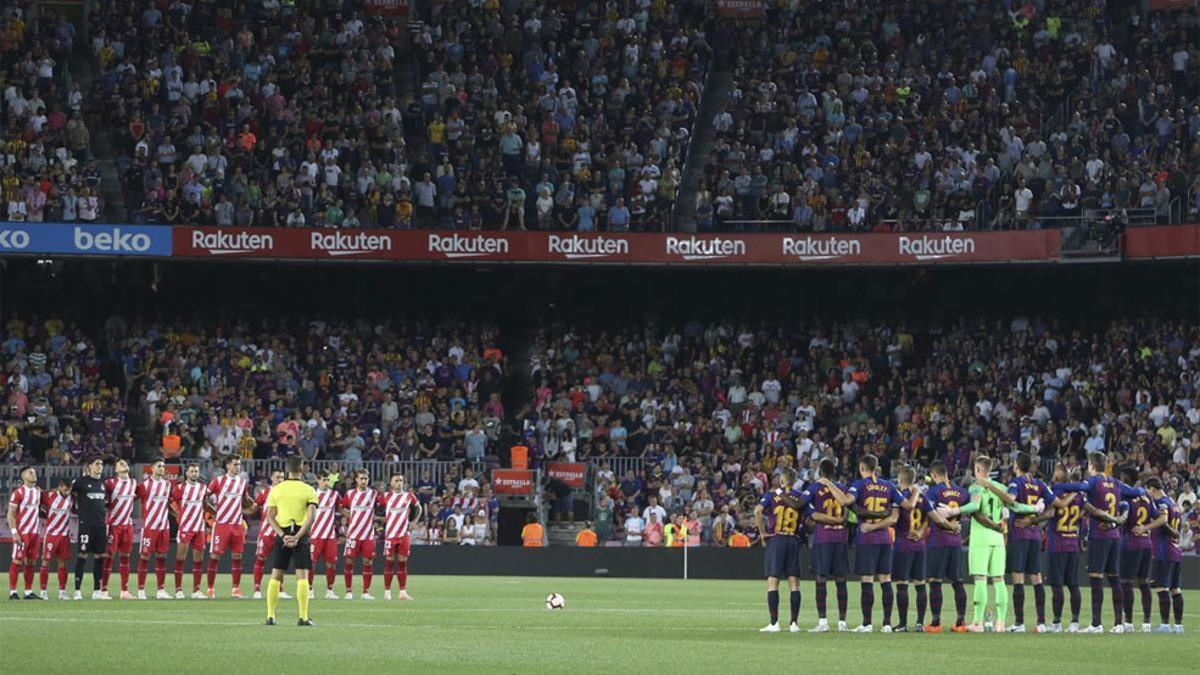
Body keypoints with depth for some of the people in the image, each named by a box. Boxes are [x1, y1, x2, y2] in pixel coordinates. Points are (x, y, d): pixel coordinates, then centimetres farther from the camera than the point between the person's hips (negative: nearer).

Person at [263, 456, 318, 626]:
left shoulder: (276, 490, 5)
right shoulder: (309, 491, -2)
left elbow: (270, 517, 0)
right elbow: (310, 517, -13)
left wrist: (283, 535, -6)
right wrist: (297, 537, -15)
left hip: (283, 534, 2)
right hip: (301, 534, -2)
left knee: (276, 576, 9)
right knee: (302, 576, -1)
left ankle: (270, 616, 6)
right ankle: (303, 617, -6)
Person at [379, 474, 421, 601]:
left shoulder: (409, 496, 5)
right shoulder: (385, 497, 0)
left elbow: (418, 508, 19)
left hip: (404, 534, 2)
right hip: (390, 534, -2)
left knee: (403, 563, 2)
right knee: (389, 562, -1)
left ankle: (402, 592, 4)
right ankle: (387, 592, 5)